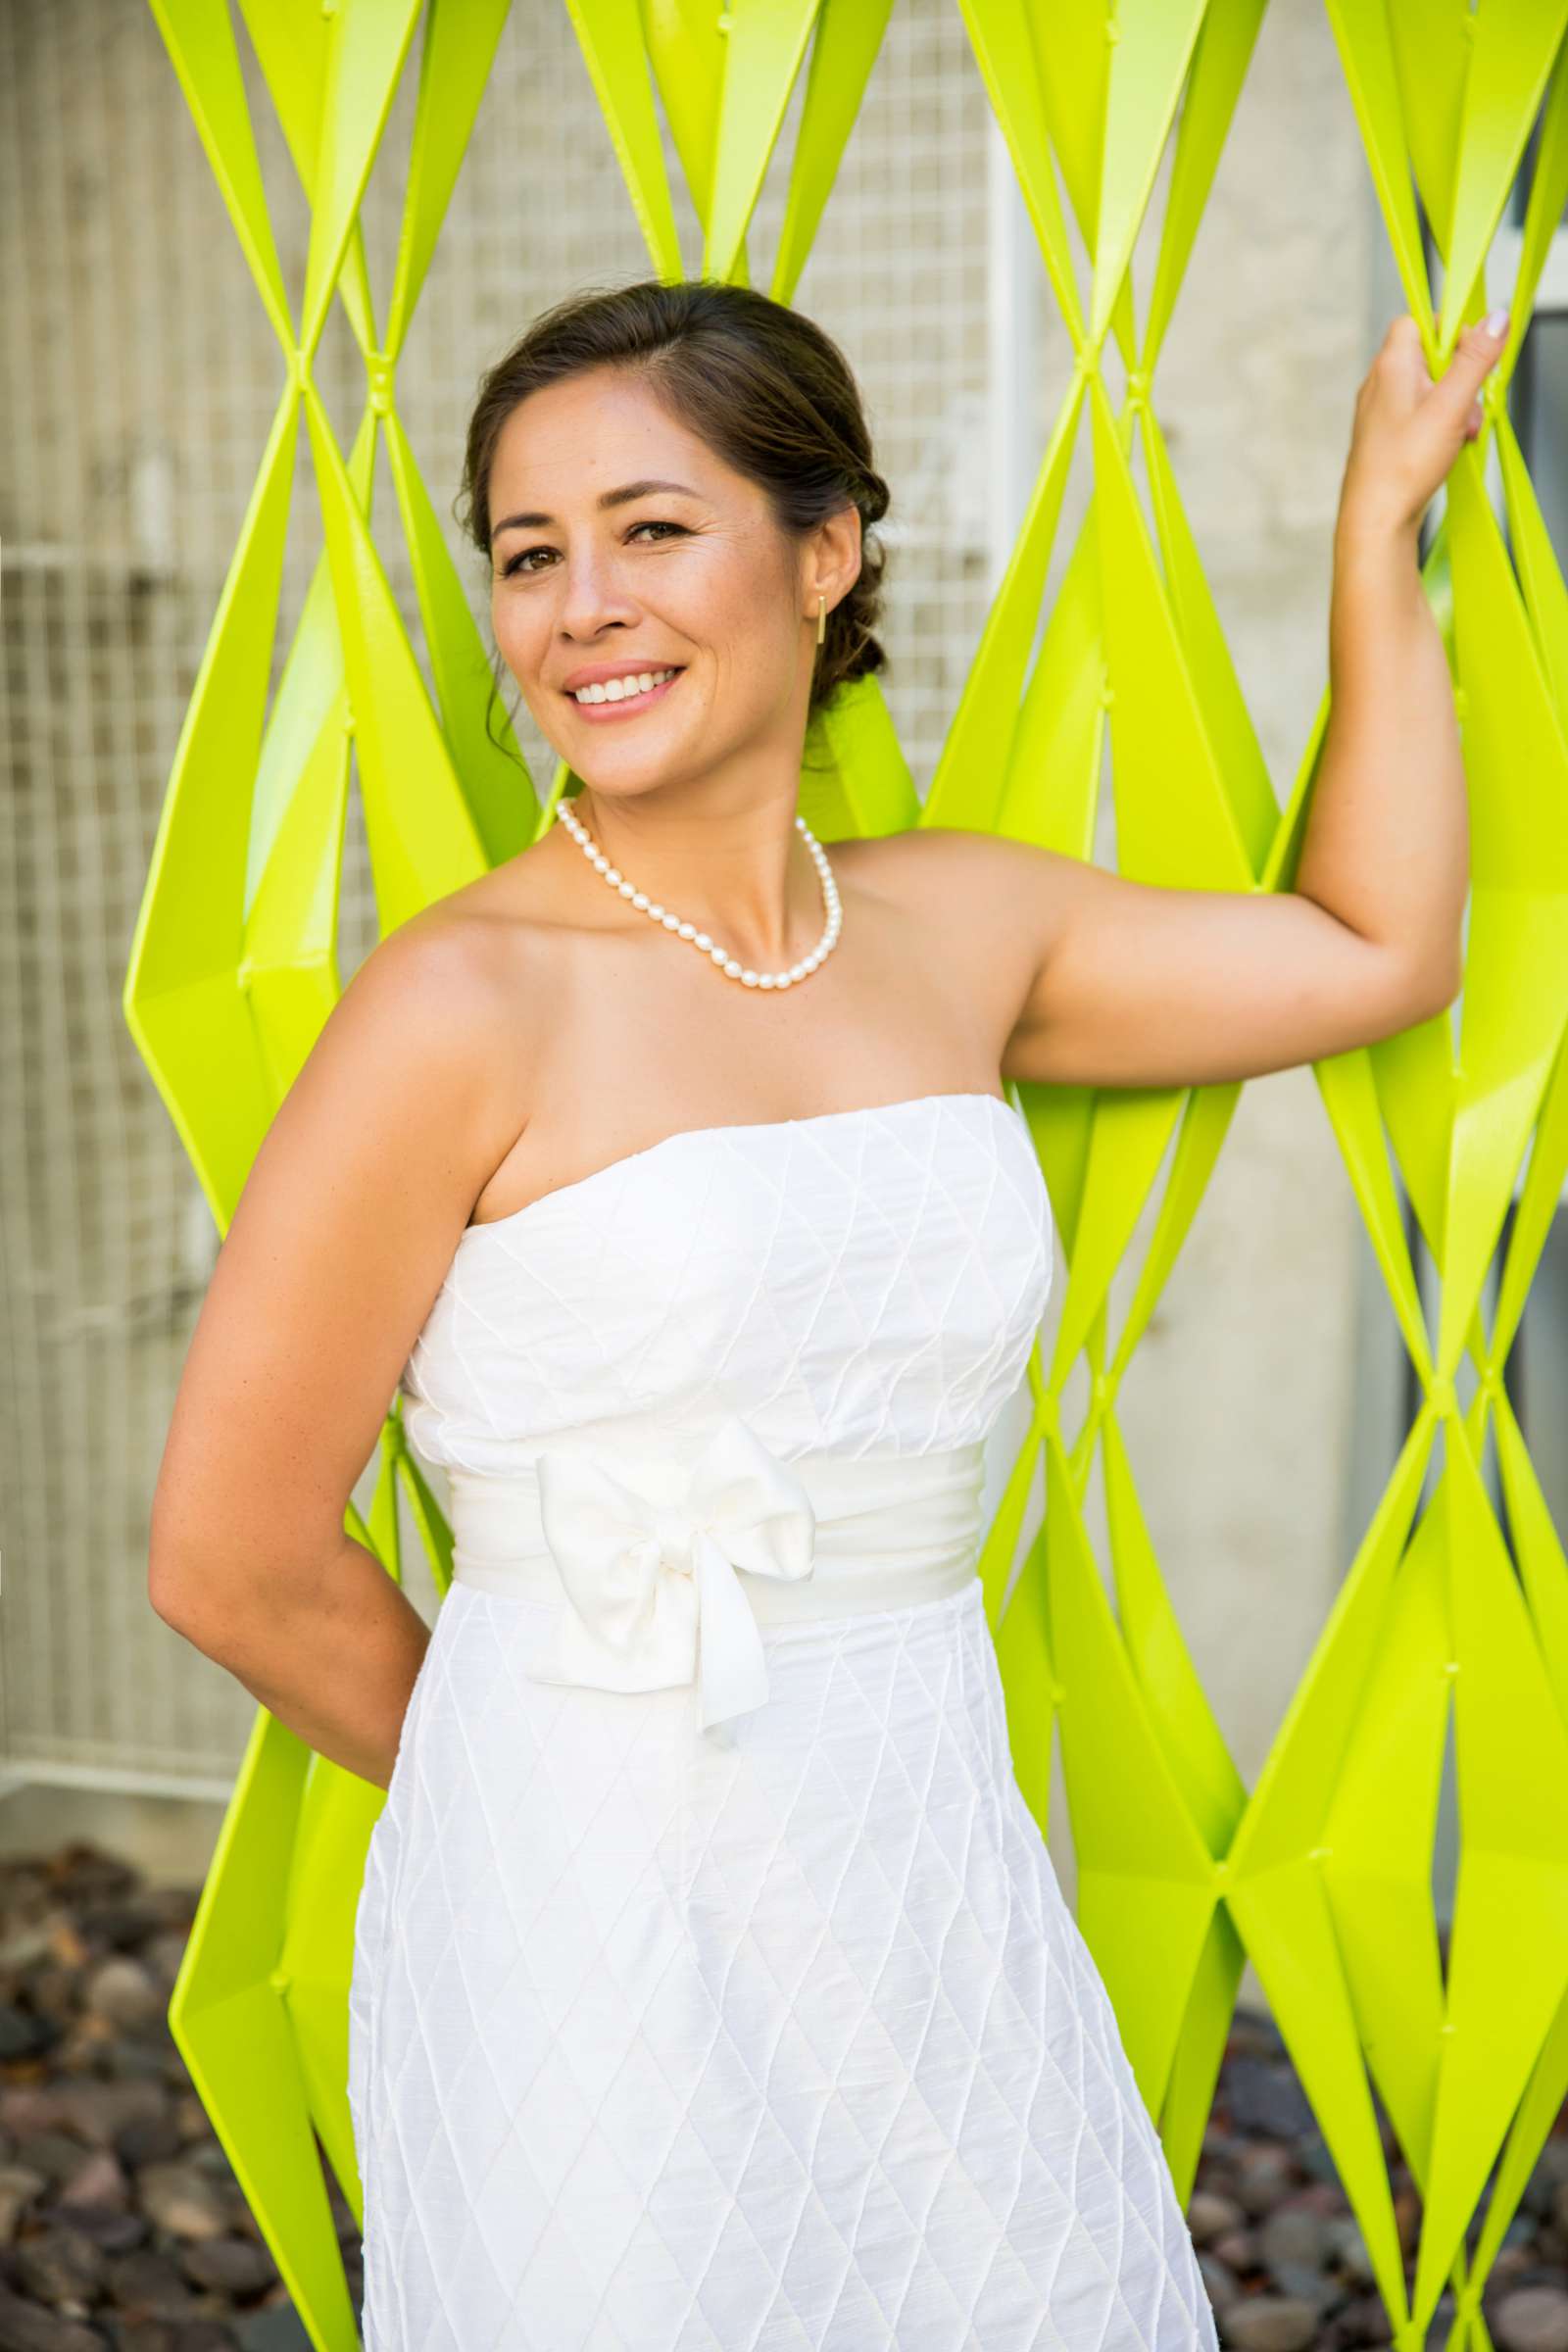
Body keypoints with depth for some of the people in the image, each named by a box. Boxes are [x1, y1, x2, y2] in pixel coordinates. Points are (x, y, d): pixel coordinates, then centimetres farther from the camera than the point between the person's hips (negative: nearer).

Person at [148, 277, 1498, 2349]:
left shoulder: (955, 922, 3)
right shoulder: (467, 1004, -14)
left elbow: (1376, 949, 18)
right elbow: (232, 1560, -10)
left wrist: (1380, 516, 21)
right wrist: (558, 1778, 5)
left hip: (948, 1900, 5)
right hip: (596, 1934, -5)